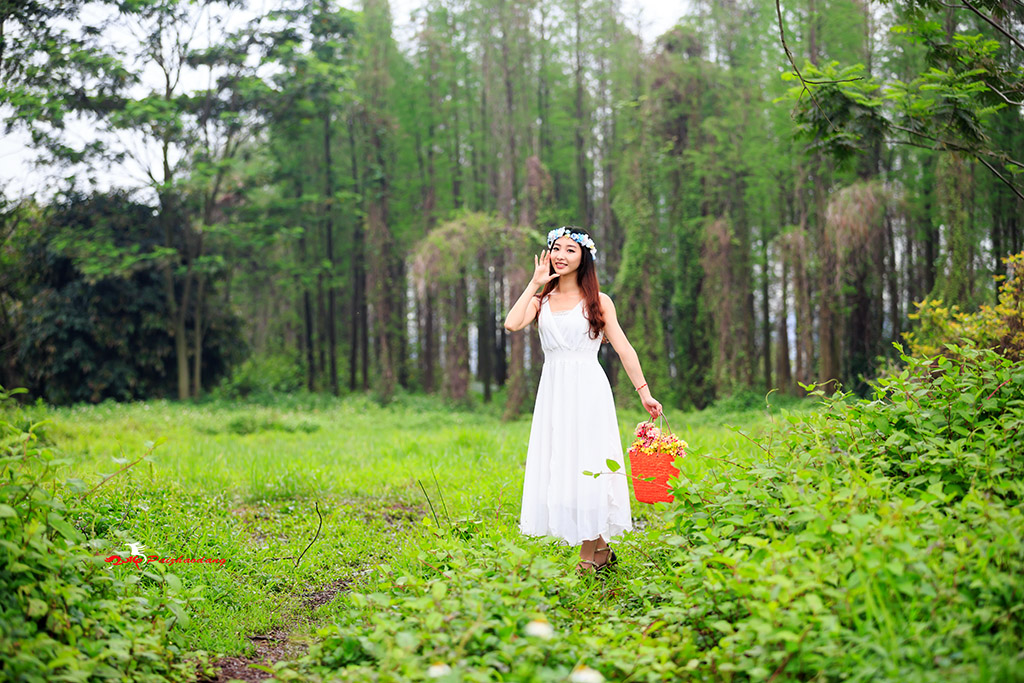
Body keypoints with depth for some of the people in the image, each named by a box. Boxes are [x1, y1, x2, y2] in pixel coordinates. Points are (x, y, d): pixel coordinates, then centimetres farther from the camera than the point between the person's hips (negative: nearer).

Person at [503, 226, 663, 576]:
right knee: (559, 467, 1)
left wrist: (645, 393, -3)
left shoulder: (598, 301, 4)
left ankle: (590, 554, 2)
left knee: (586, 467, -4)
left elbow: (623, 348, 2)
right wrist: (534, 283, -2)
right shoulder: (541, 300, 11)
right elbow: (512, 323, -8)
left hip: (588, 390, -3)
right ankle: (600, 549, 10)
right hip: (554, 390, 3)